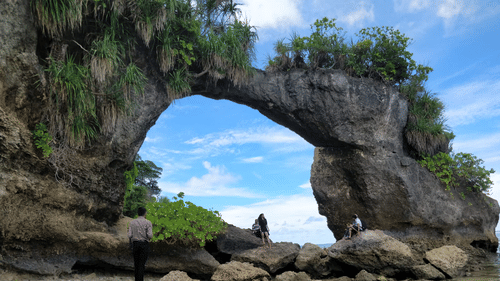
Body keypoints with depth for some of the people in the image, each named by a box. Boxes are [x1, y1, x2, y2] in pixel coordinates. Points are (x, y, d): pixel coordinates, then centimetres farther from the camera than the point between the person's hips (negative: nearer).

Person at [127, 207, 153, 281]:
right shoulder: (148, 223, -5)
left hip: (135, 244, 3)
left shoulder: (132, 222, 3)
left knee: (136, 263, 16)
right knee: (142, 265, 0)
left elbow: (129, 235, -5)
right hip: (144, 245, -3)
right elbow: (150, 235, -15)